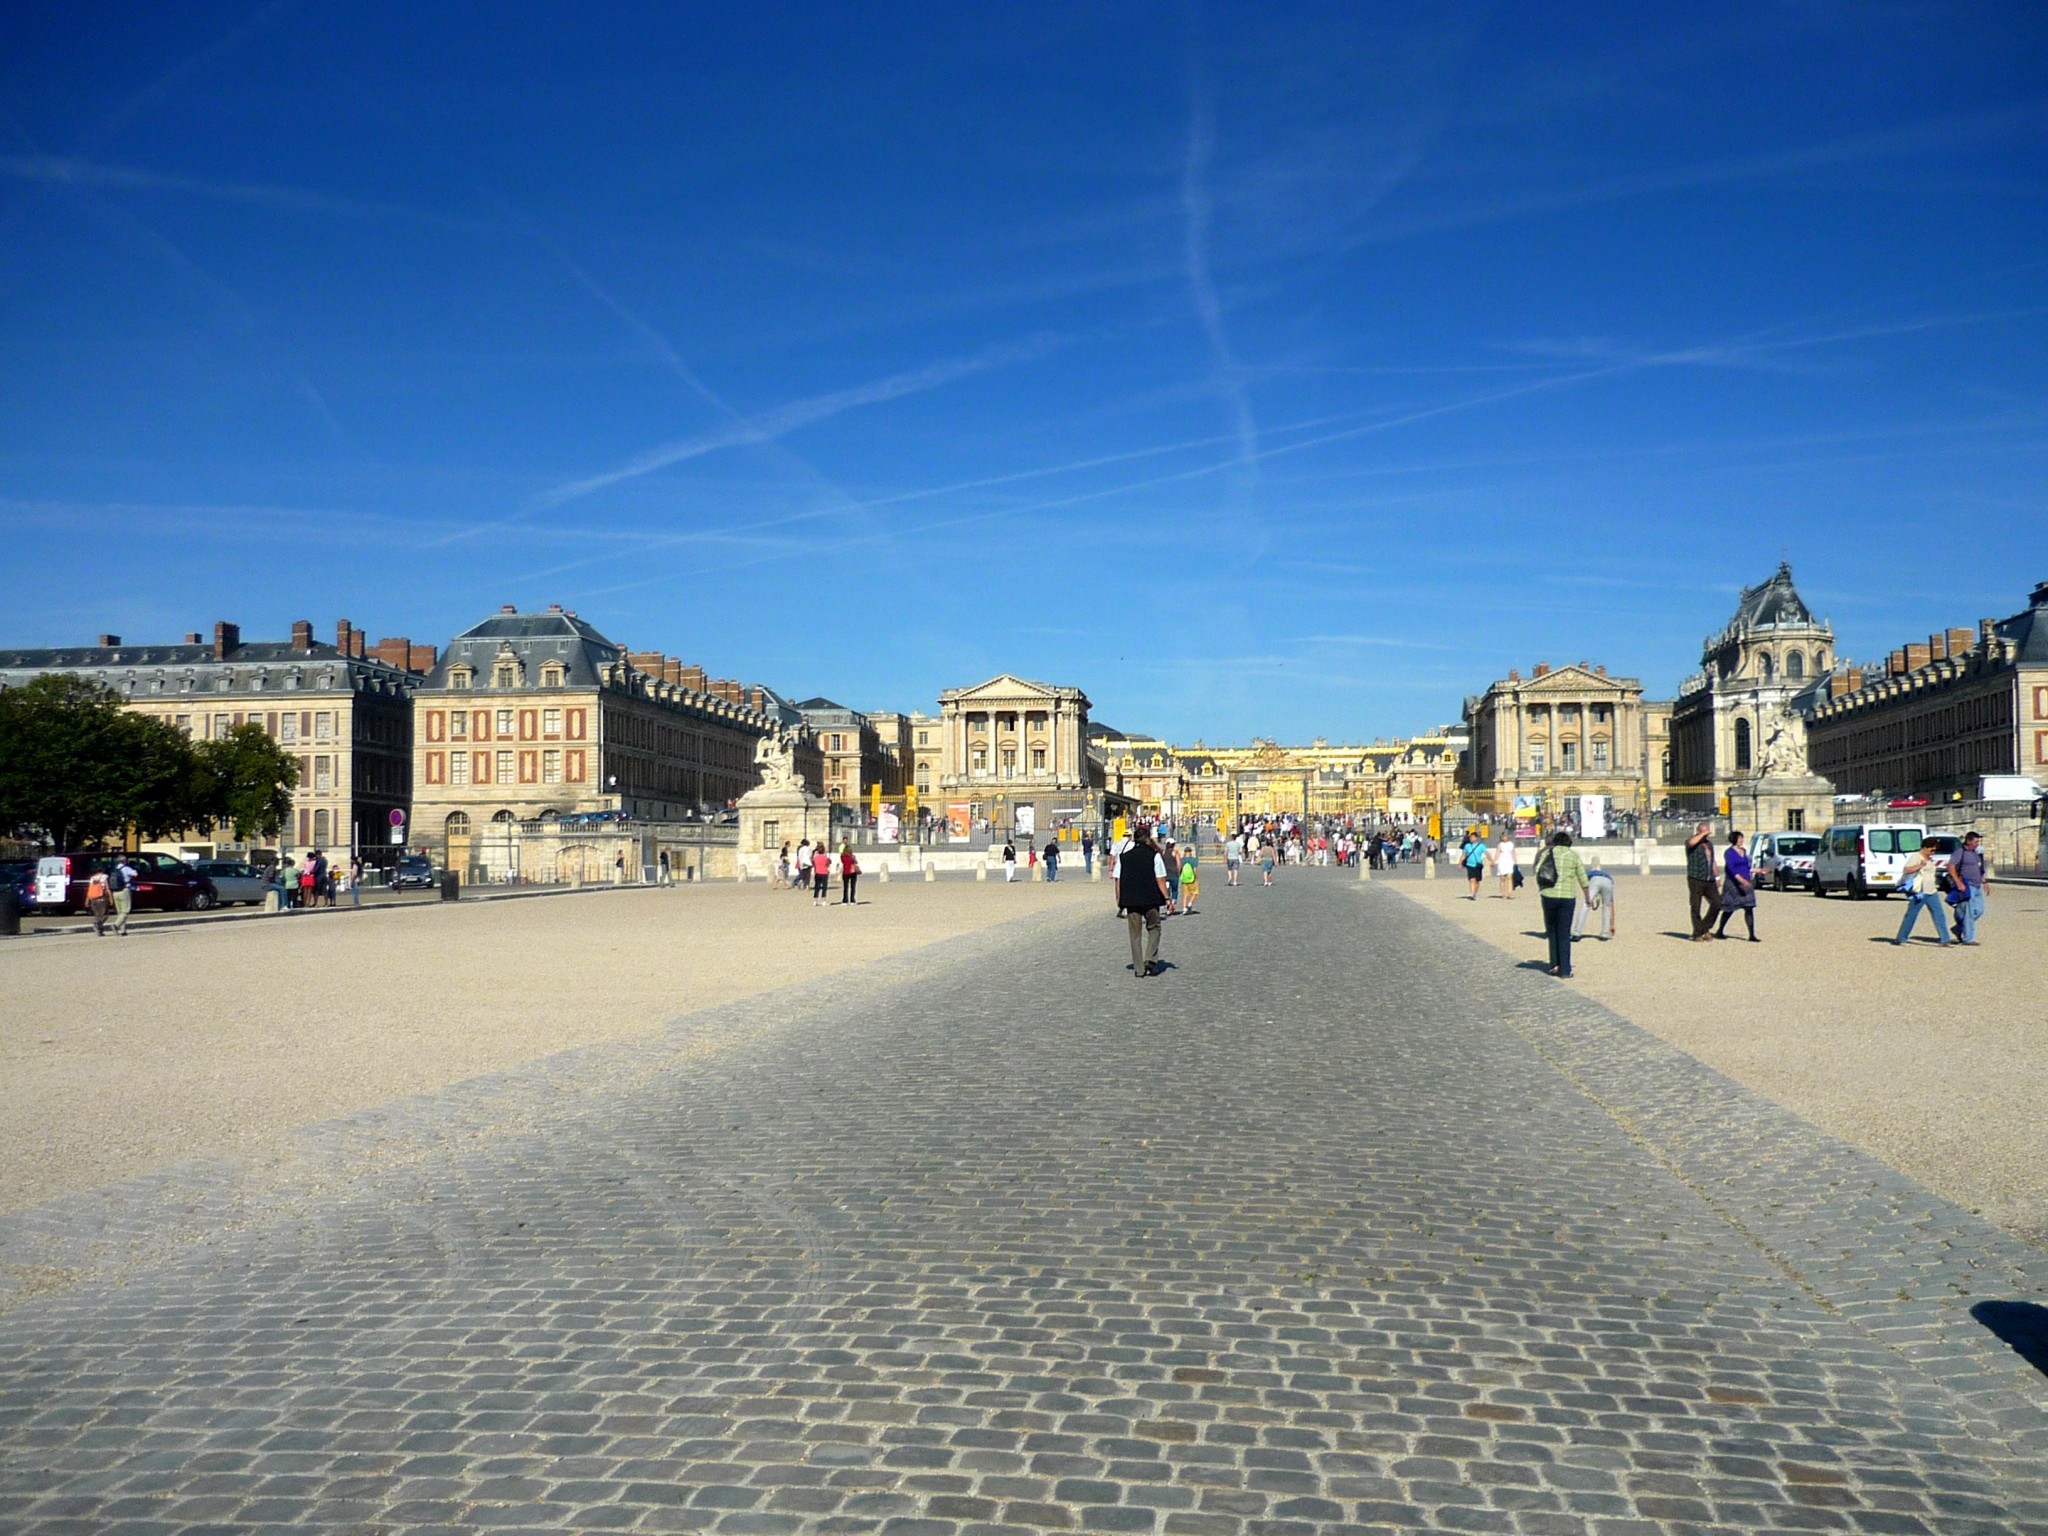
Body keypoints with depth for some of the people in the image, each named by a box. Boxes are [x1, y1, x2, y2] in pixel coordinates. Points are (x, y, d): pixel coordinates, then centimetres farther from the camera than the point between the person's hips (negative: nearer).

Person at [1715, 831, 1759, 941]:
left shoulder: (1744, 851, 13)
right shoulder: (1729, 853, -10)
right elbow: (1731, 868, -21)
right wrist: (1741, 879, -33)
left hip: (1746, 883, 6)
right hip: (1733, 884, -6)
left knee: (1749, 909, -4)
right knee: (1729, 910, 3)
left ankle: (1752, 935, -7)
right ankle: (1719, 931, 20)